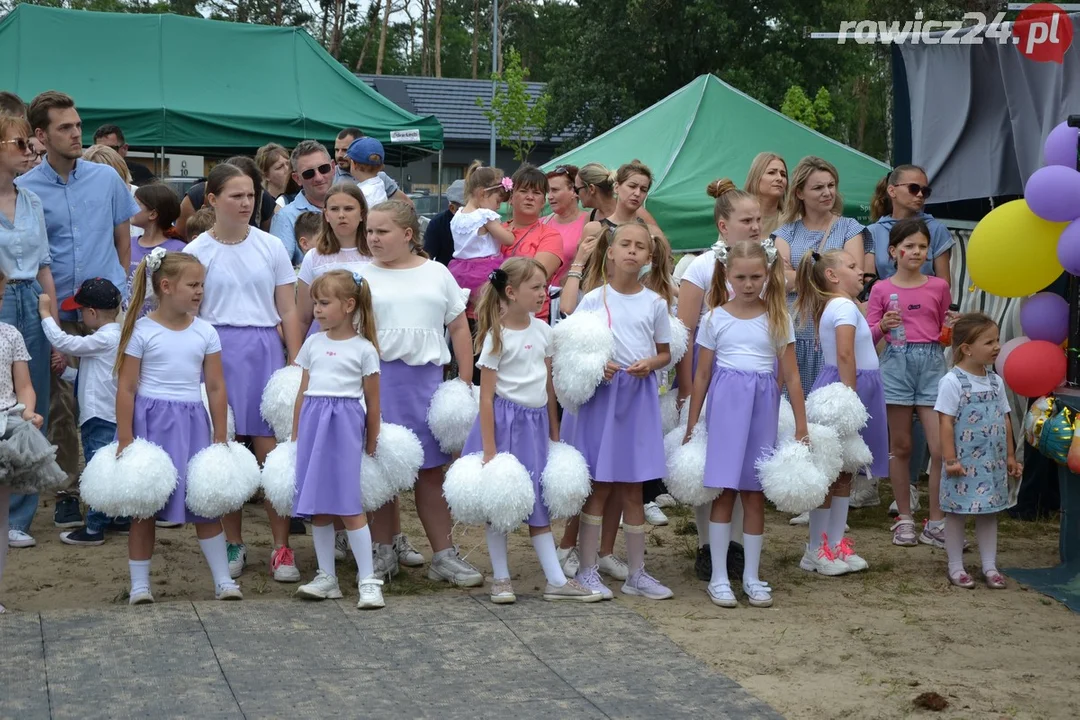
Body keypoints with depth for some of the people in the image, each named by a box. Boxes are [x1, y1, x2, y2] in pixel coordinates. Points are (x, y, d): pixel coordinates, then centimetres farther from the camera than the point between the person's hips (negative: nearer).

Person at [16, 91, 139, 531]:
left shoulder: (106, 178, 5)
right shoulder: (24, 189, -1)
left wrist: (118, 285, 8)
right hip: (57, 314, -1)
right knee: (61, 408, 4)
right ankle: (66, 496, 14)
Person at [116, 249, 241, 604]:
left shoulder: (205, 332, 4)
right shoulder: (142, 331, -5)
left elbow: (216, 387, 6)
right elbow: (126, 388, -5)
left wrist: (220, 436, 5)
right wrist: (125, 439, -9)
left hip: (192, 422, 3)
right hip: (151, 421, -3)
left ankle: (223, 580, 12)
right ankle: (139, 584, 14)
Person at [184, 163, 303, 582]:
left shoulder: (270, 247, 6)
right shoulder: (197, 252, 3)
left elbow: (288, 312, 8)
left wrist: (296, 365, 3)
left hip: (265, 350, 0)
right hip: (216, 351, 0)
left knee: (272, 453, -5)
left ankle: (281, 548, 1)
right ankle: (234, 544, 17)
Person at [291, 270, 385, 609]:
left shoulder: (363, 349, 0)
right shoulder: (313, 344, 12)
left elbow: (372, 402, 4)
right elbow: (302, 392, 16)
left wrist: (371, 443, 6)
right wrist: (296, 435, 14)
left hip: (344, 426, -5)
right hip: (313, 426, 5)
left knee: (349, 505, -8)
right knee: (317, 507, 7)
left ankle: (368, 580, -3)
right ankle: (327, 578, 15)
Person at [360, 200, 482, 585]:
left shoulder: (437, 274, 8)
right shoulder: (362, 276, 3)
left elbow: (459, 327, 10)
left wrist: (466, 381, 5)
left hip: (426, 378, 1)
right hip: (377, 378, -1)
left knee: (432, 469, 5)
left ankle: (444, 556, 12)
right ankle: (384, 551, 17)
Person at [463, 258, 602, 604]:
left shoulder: (542, 330, 6)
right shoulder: (497, 337, -11)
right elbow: (486, 397, -12)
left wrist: (555, 433, 13)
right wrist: (489, 451, -15)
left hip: (536, 423, 6)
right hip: (505, 423, -5)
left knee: (539, 504, 9)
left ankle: (557, 581, 11)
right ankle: (501, 579, 14)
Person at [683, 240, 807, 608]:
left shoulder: (778, 319, 4)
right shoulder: (716, 318, 3)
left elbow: (791, 376, 3)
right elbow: (702, 374, 7)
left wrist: (801, 426, 0)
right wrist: (691, 425, 6)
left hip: (762, 409, 1)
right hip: (725, 406, -1)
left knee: (755, 494, 6)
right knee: (724, 491, -1)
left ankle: (752, 577, 14)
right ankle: (719, 577, 5)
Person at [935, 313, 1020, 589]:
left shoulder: (995, 381, 7)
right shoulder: (953, 382, -12)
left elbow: (1005, 420, 13)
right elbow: (947, 422, -14)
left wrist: (1010, 457, 13)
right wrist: (950, 459, -16)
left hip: (992, 462, 6)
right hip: (965, 463, -6)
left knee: (989, 513, 11)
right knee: (957, 512, 4)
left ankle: (990, 567, 18)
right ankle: (956, 567, 13)